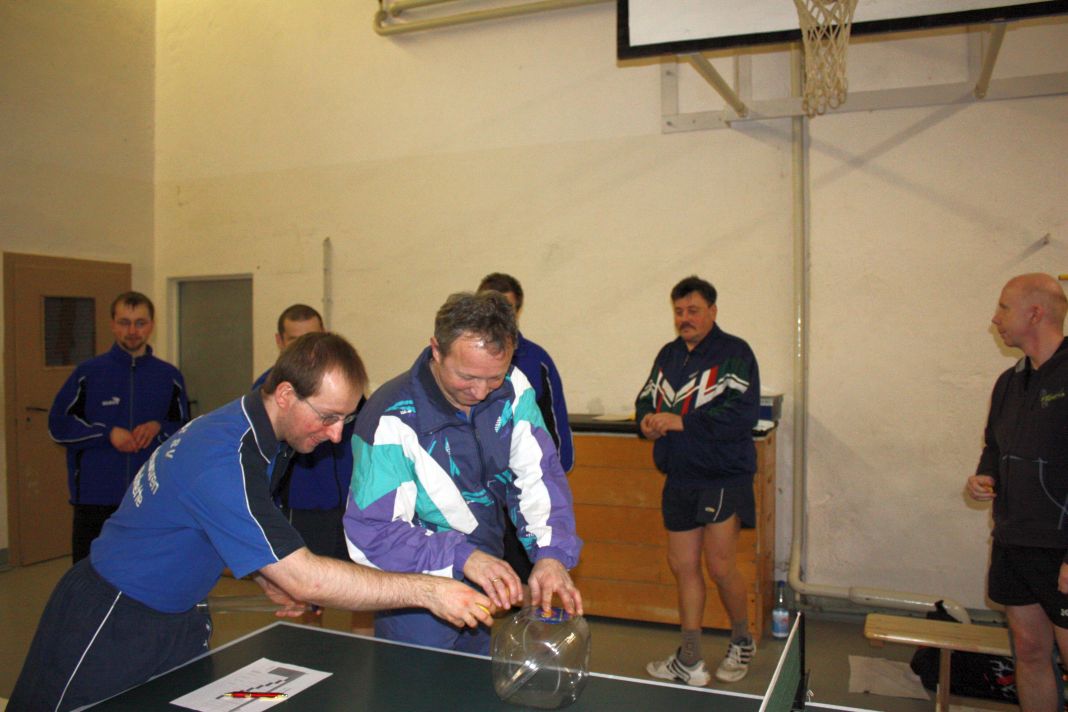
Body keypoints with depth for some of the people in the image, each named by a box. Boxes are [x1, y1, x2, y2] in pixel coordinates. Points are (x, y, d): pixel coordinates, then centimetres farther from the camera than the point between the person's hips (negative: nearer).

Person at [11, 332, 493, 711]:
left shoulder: (262, 435, -4)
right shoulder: (223, 460, -35)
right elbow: (306, 580, -37)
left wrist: (269, 581, 1)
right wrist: (426, 590, -36)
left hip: (176, 617, 8)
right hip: (112, 625, -8)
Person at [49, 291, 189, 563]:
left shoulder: (169, 376, 6)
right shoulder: (88, 373, 1)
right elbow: (58, 425, 2)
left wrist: (159, 428, -10)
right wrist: (107, 433, -11)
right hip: (95, 500, -1)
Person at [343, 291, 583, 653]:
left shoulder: (514, 390, -12)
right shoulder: (391, 420, -26)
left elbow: (540, 475, -9)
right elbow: (370, 532, -25)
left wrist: (552, 554, -25)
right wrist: (462, 557, -37)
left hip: (486, 586, 6)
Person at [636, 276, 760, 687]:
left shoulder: (734, 352, -9)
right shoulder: (668, 355, 13)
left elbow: (742, 414, -21)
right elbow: (646, 398, 17)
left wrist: (680, 422, -22)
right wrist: (647, 420, -7)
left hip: (723, 478, -6)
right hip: (679, 479, 7)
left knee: (720, 565, 0)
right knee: (682, 565, 10)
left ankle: (742, 641, 29)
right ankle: (689, 663, 23)